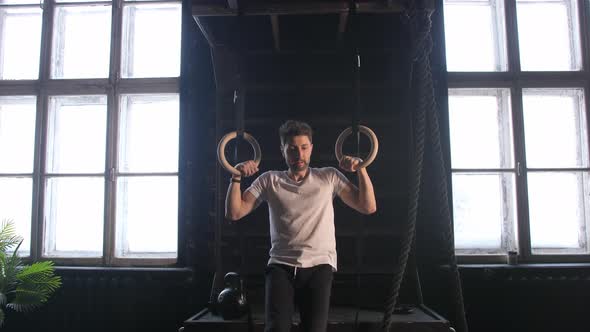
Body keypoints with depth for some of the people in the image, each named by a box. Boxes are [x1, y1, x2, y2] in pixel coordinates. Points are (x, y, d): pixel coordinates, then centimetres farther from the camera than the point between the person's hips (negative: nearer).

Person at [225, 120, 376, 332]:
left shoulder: (329, 177, 10)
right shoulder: (269, 180, 11)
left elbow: (368, 207, 6)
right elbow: (234, 213, 5)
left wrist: (361, 169, -3)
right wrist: (236, 177, -6)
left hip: (319, 265, 0)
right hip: (280, 266, 0)